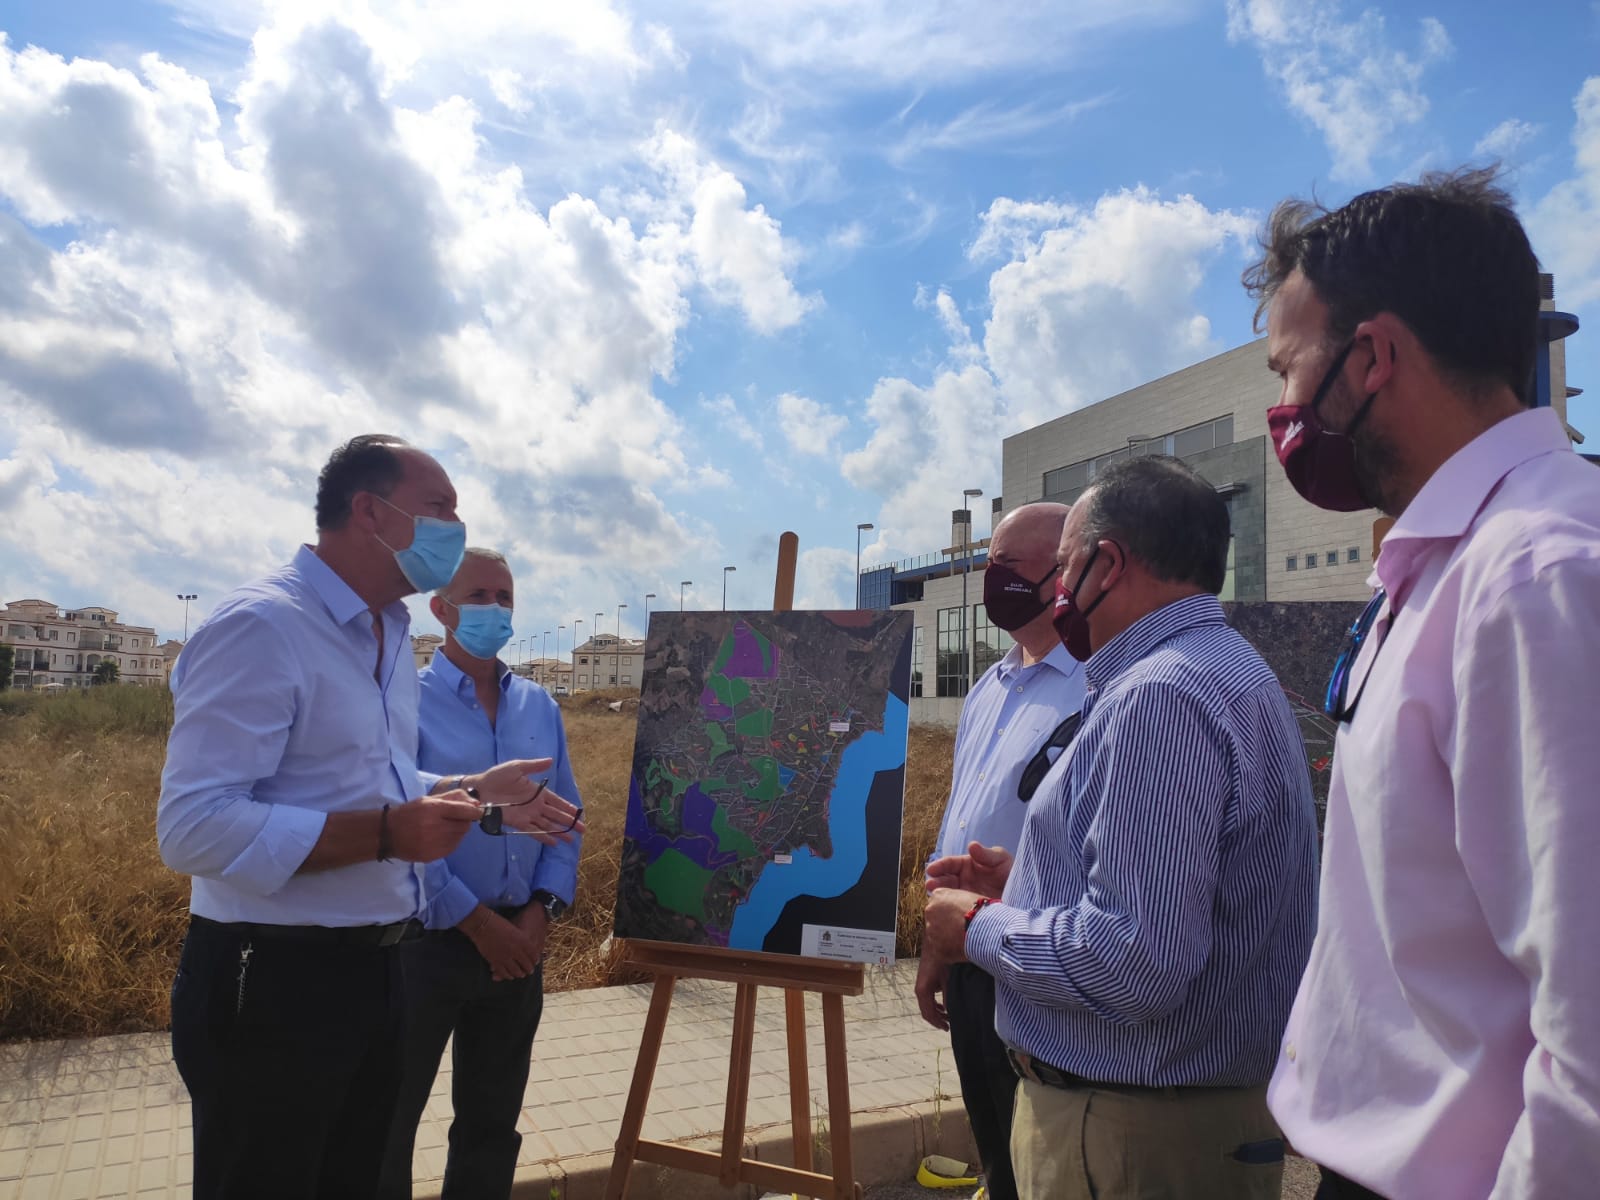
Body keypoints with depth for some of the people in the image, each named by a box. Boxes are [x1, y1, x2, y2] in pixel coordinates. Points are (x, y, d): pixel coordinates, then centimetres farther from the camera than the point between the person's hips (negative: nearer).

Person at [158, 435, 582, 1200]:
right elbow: (194, 827, -28)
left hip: (371, 969, 9)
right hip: (273, 982, -9)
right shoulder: (261, 626, -21)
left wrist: (478, 793, 5)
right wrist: (386, 834, -31)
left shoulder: (390, 635, 10)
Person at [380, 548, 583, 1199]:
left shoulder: (540, 707, 6)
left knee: (493, 1119, 19)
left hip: (518, 940, 5)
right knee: (388, 1119, 10)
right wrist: (477, 921, -16)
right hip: (428, 938, -4)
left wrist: (541, 911, -6)